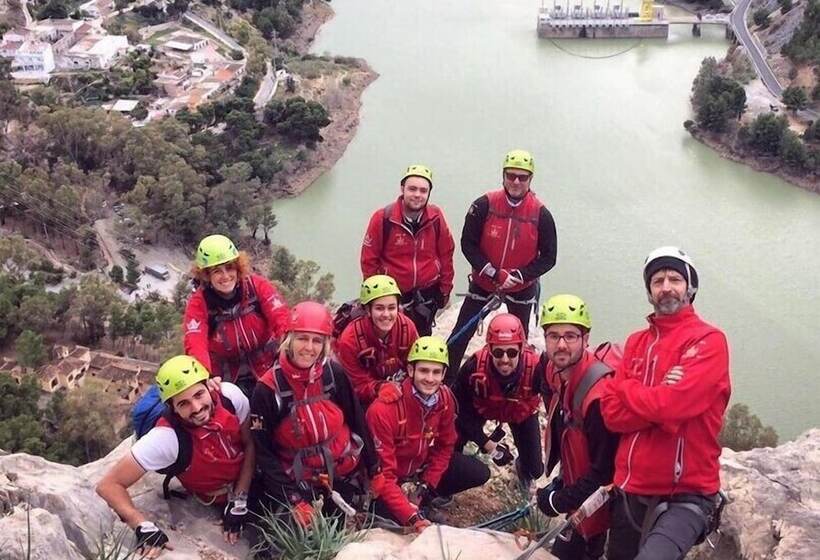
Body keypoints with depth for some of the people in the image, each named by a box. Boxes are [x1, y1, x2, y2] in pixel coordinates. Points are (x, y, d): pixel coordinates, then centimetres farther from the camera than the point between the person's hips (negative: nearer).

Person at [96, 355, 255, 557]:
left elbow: (250, 444, -10)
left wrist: (239, 500, -14)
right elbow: (109, 485, -29)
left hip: (252, 475, 3)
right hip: (220, 499, -3)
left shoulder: (230, 395, -26)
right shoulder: (166, 438, -34)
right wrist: (145, 527, -38)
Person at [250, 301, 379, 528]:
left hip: (345, 475, 2)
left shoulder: (334, 373, -10)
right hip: (300, 484, -2)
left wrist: (374, 469, 4)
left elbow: (357, 422, 0)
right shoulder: (268, 389, -17)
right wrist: (294, 500, -16)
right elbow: (262, 451, -12)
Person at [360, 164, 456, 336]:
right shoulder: (383, 218, -15)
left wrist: (445, 289, 8)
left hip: (428, 292, 2)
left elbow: (446, 254, 3)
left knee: (422, 339, 16)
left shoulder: (436, 217, -9)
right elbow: (369, 258, -6)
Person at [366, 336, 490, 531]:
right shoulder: (384, 409, -34)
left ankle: (422, 494, 10)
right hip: (390, 475, -5)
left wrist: (425, 488, -8)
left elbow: (445, 446, 0)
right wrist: (412, 517, -39)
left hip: (421, 464, 5)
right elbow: (383, 472, -32)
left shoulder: (444, 397, -16)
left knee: (479, 473, -3)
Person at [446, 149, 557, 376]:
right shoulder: (484, 205, -16)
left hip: (522, 288, 1)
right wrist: (494, 273, -20)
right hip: (483, 282, 0)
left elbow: (548, 258, -8)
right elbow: (467, 244, -11)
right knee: (460, 335, 1)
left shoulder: (541, 214, -14)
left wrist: (518, 276, -20)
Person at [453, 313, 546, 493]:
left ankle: (524, 472, 38)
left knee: (535, 469, -1)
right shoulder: (474, 367, -40)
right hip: (482, 408, 0)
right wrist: (488, 445, -23)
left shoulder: (536, 367, -42)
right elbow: (463, 410, -24)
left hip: (521, 414, 0)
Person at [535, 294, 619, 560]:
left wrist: (559, 501, -19)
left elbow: (605, 470, -27)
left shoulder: (599, 393, -32)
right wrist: (561, 481, 7)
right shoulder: (555, 372, -5)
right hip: (574, 486, 8)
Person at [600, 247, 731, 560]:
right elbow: (612, 414, 1)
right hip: (631, 491, 6)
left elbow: (672, 403, -20)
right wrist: (660, 398, -14)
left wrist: (627, 389, -3)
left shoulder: (709, 341, -6)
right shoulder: (636, 343, 11)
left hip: (686, 495, -6)